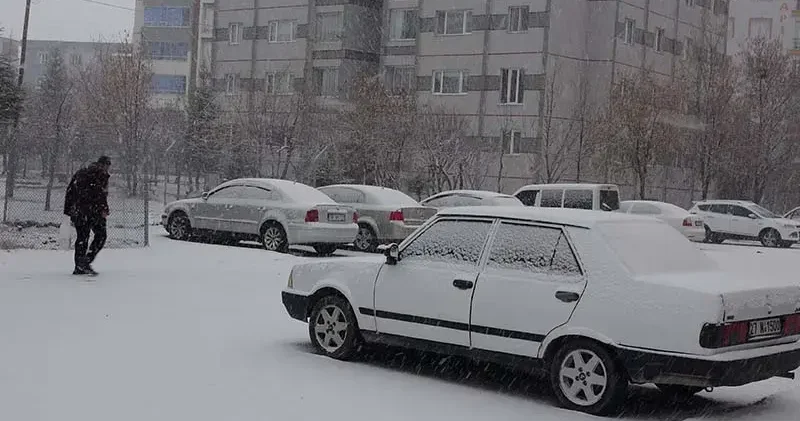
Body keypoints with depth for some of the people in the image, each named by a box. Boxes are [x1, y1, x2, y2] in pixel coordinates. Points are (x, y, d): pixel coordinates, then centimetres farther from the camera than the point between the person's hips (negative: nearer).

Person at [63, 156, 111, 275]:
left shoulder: (80, 172, 23)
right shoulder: (101, 174, 0)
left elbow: (69, 191, 20)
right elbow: (102, 193, -14)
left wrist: (67, 211, 21)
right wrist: (104, 209, -18)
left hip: (77, 211, 7)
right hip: (93, 210, -7)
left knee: (82, 237, 12)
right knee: (100, 236, 2)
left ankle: (79, 267, 11)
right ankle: (86, 261, -12)